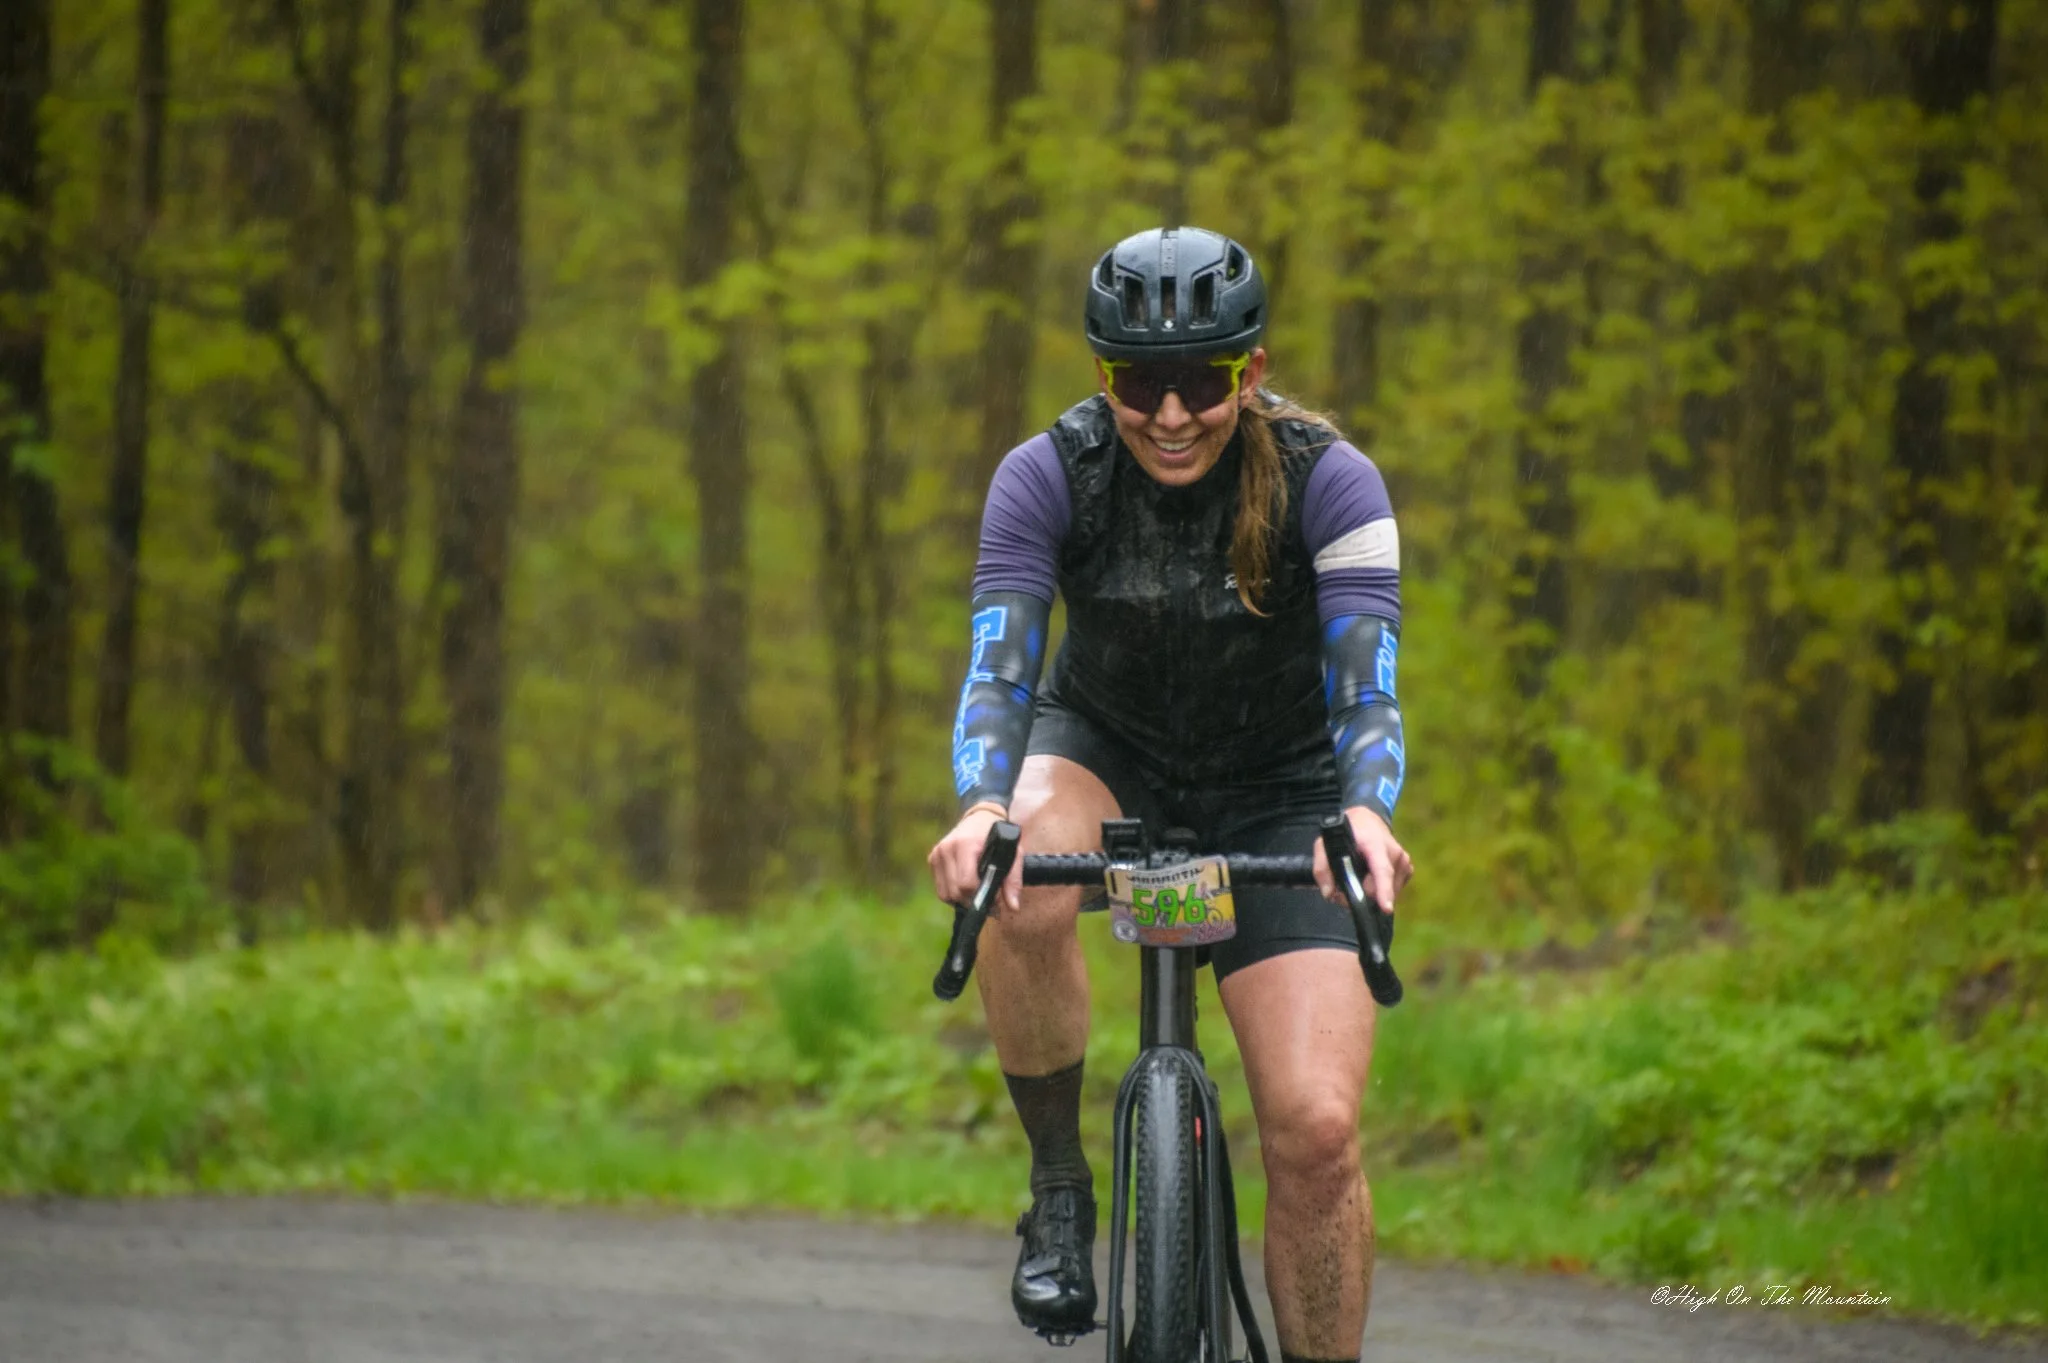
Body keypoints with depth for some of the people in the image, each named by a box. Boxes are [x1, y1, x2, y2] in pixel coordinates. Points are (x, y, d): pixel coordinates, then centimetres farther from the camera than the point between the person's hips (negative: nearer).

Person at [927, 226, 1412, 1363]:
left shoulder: (1327, 481, -22)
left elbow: (1366, 685, -29)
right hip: (1104, 747, 1)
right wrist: (981, 809, -50)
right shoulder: (1047, 476, -20)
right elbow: (999, 665, -29)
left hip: (1277, 794, -1)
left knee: (1316, 1131, -17)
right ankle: (1059, 1186, -14)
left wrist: (1368, 814, -51)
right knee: (1024, 898, -36)